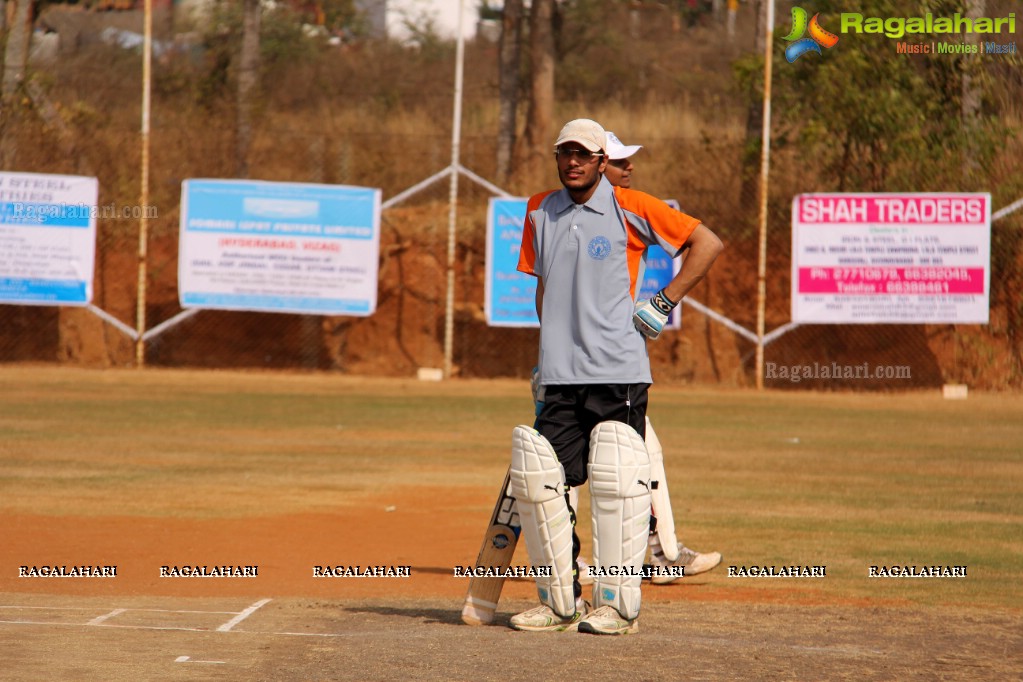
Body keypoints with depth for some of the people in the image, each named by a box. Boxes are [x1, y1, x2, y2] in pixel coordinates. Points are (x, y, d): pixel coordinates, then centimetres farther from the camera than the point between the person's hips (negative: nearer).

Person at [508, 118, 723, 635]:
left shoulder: (629, 208, -2)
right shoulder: (539, 211, 14)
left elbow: (708, 242, -1)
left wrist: (664, 303, -5)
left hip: (618, 374, -5)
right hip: (560, 378, 5)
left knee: (615, 483, -10)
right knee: (538, 480, -1)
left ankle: (618, 603, -4)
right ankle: (560, 602, 9)